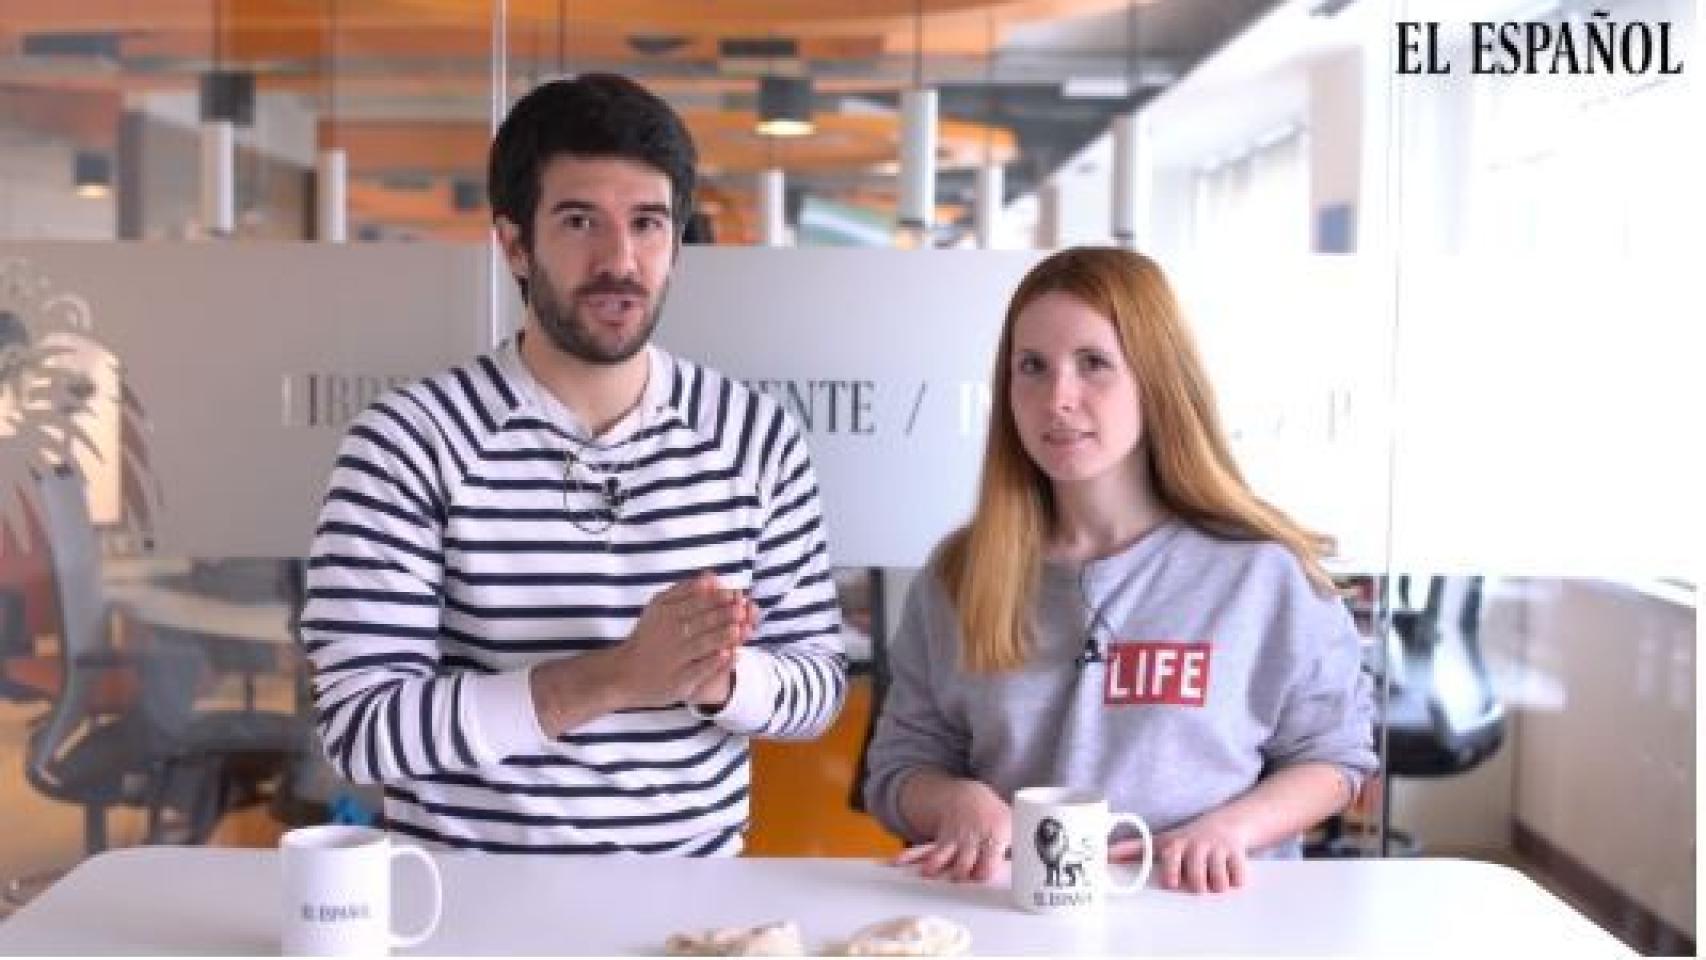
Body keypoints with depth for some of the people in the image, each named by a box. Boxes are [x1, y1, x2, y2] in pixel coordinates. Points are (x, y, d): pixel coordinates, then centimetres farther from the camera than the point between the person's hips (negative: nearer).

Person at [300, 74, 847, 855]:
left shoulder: (757, 437, 0)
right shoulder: (405, 444, -9)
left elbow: (821, 682, 4)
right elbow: (361, 726, -14)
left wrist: (717, 678, -17)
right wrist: (618, 675, -23)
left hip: (692, 895, 3)